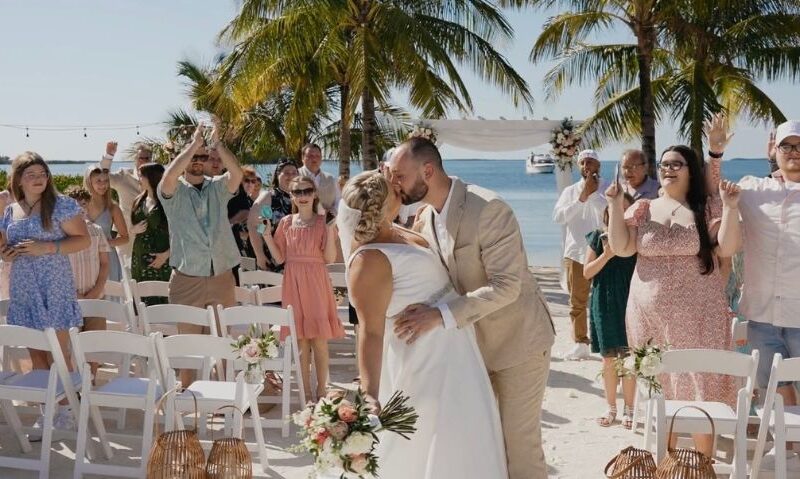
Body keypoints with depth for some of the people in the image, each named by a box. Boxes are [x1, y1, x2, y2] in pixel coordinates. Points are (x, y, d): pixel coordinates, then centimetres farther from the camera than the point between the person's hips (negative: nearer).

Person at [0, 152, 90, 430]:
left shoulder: (61, 205, -6)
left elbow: (83, 240, -8)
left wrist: (47, 247, -19)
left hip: (53, 290, -5)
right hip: (23, 291, 5)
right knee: (36, 355, 8)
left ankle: (65, 411, 5)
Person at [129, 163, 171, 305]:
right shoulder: (139, 202, 12)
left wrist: (167, 254, -18)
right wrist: (134, 230, 1)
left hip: (161, 262, -5)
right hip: (139, 260, 5)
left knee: (161, 302, -9)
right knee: (141, 302, 2)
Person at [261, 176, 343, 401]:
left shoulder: (323, 222, -1)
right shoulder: (286, 223, 7)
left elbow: (330, 258, -7)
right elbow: (279, 258, 6)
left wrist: (330, 230, -17)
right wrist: (267, 235, -4)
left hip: (316, 283, -2)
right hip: (293, 283, 2)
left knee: (319, 340, -2)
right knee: (301, 341, 5)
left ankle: (321, 392, 9)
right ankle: (306, 394, 14)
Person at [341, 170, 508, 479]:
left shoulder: (397, 233, 5)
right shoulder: (370, 259, -24)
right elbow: (371, 330, -30)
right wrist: (369, 394, -39)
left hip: (451, 353, 10)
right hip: (427, 361, -10)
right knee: (442, 453, 0)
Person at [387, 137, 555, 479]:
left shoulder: (489, 209, -24)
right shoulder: (424, 219, 0)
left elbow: (506, 286, -30)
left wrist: (441, 316, -37)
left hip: (517, 339, -7)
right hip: (474, 344, 7)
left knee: (518, 441, 0)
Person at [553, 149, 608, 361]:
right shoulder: (570, 191, 11)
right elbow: (558, 216, -3)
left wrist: (593, 193, -14)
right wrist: (580, 199, -12)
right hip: (575, 252, 3)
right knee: (577, 302, 7)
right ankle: (580, 344, 15)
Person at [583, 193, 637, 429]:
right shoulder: (598, 237, 3)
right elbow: (587, 272, 0)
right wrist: (606, 255, -12)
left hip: (629, 303, -1)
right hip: (604, 304, 1)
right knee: (608, 359, 8)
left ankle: (628, 409, 12)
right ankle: (611, 407, 21)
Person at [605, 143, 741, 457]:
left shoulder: (709, 209, 2)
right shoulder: (642, 209, 7)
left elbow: (727, 249, -7)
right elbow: (621, 248, -2)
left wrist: (730, 207, -16)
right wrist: (615, 206, -7)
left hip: (696, 313, -2)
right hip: (650, 313, 3)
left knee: (699, 384, -3)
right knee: (659, 387, 9)